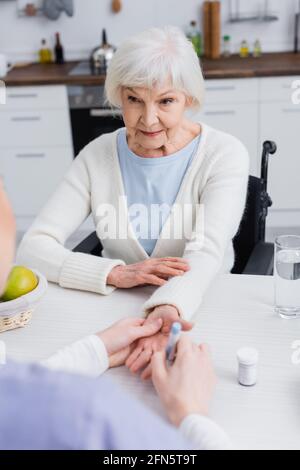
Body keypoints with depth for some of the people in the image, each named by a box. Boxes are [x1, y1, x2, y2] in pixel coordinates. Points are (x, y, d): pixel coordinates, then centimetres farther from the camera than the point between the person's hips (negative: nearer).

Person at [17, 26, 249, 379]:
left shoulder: (224, 154, -10)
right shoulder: (98, 155, -5)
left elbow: (206, 252, -23)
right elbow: (33, 247, -11)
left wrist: (170, 307, -44)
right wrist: (116, 273, -27)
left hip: (200, 308, -2)